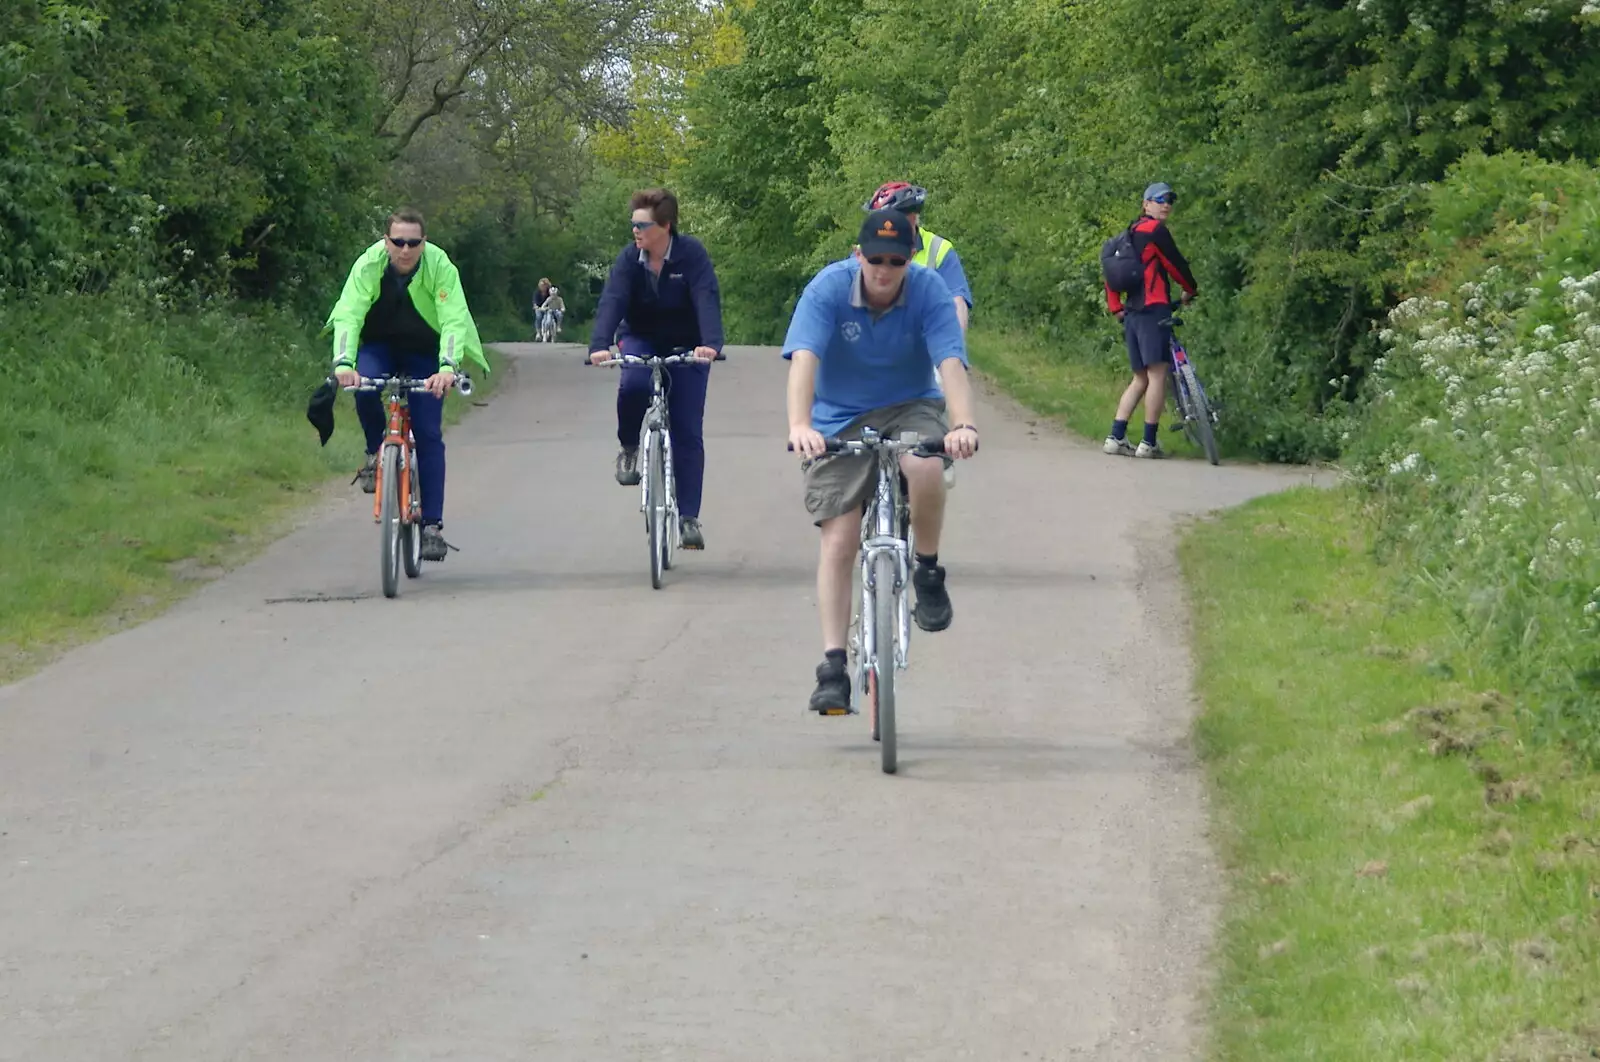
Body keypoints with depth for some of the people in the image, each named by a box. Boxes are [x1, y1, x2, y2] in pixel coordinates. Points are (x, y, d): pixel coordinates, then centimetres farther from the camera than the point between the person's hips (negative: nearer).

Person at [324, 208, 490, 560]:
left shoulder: (440, 267, -25)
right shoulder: (368, 264, -24)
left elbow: (453, 320, -33)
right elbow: (349, 315, -33)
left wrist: (447, 366, -50)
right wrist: (343, 363, -49)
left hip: (424, 352, -1)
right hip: (378, 345, 1)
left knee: (428, 434, -11)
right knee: (364, 386, -33)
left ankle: (433, 524, -8)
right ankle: (375, 452, -5)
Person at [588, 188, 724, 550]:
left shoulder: (692, 254, -19)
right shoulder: (629, 258, -13)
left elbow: (707, 300, -31)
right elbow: (612, 301, -25)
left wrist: (711, 343, -48)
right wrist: (600, 345, -42)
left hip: (686, 347, -1)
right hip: (641, 340, 1)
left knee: (688, 433, -7)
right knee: (633, 385, -32)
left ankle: (688, 517, -2)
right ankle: (629, 449, -3)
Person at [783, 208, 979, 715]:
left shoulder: (929, 290, -16)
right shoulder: (828, 288, -18)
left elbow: (951, 362, -26)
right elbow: (804, 358, -30)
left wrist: (964, 425, -44)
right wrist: (799, 425, -47)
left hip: (910, 408, 0)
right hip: (840, 421, 0)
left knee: (926, 468, -35)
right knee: (838, 543, -8)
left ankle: (928, 572, -8)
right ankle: (833, 668, -3)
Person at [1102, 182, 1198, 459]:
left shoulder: (1132, 232, 21)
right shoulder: (1156, 230, -7)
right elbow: (1176, 264, -4)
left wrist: (1116, 308, 23)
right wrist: (1190, 290, 14)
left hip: (1132, 312, 9)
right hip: (1153, 310, -9)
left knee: (1141, 378, 12)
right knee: (1157, 373, -9)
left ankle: (1116, 437, 5)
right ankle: (1149, 443, -12)